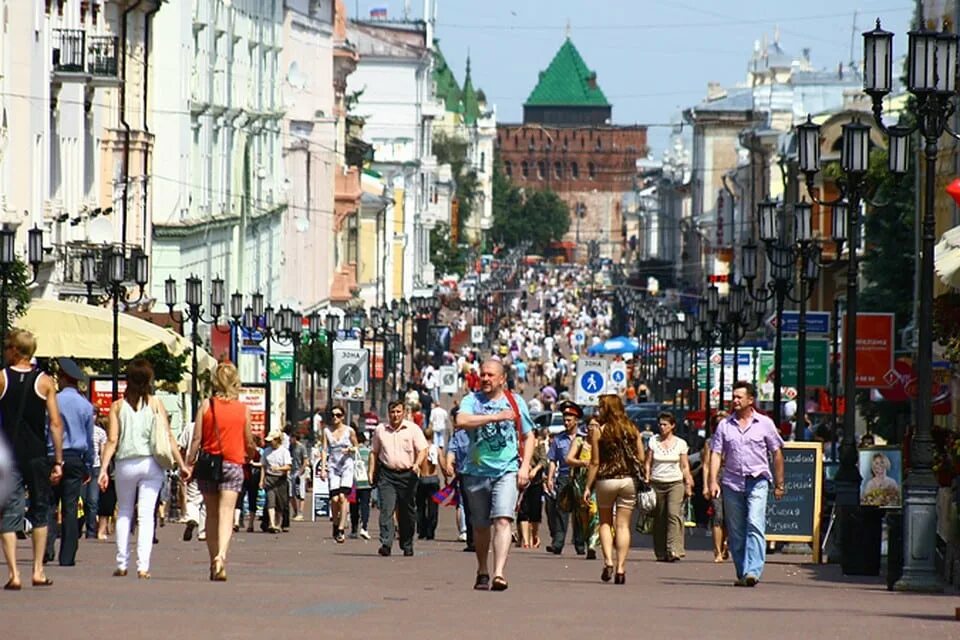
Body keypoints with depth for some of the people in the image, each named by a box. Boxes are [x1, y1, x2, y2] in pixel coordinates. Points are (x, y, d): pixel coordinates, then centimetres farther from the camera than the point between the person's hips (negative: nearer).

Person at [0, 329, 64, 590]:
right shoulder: (44, 382, 1)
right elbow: (55, 423, -3)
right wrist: (58, 461, 1)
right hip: (37, 456, 1)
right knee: (40, 512, 16)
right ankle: (38, 571, 15)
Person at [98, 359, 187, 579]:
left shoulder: (118, 406, 2)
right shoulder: (155, 404, 1)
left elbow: (112, 441, -2)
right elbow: (167, 437, -3)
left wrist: (103, 470, -2)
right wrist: (181, 464, 0)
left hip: (125, 464, 1)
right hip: (150, 462, -1)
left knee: (124, 513, 15)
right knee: (146, 514, -1)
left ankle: (122, 564, 11)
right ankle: (143, 566, -10)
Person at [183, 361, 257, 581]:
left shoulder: (206, 405, -2)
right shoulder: (243, 409, -1)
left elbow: (197, 439, -5)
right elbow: (249, 443, 7)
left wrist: (188, 464, 3)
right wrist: (253, 454, 29)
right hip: (233, 464, -1)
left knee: (212, 514, 13)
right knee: (226, 513, -7)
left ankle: (214, 562, 16)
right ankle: (221, 555, -29)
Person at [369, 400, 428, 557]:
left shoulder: (413, 429, 3)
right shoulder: (380, 430, 11)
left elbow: (422, 450, -2)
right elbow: (374, 453, 17)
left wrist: (417, 464, -20)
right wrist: (371, 472, 8)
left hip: (407, 475, -1)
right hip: (386, 475, 1)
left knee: (407, 513, 7)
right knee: (386, 509, -14)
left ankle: (407, 545, 20)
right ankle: (386, 544, -21)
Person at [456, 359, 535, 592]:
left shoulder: (515, 402, 9)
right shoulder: (472, 400, 4)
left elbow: (529, 436, 15)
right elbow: (462, 421, -18)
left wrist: (524, 466, 2)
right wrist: (496, 417, -20)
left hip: (507, 470, -1)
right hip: (477, 471, 1)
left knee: (503, 520, -17)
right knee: (480, 526, 10)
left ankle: (499, 574, -26)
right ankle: (482, 572, 28)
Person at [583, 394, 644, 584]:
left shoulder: (598, 431, -5)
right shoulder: (632, 430, 4)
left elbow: (595, 462, -5)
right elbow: (641, 458, 4)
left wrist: (588, 486, 1)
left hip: (606, 479, -2)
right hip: (629, 481, 2)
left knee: (605, 522, 14)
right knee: (623, 525, 4)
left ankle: (608, 561, -2)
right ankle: (621, 567, -2)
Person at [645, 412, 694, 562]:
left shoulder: (680, 443, 5)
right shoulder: (653, 441, 6)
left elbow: (685, 466, 9)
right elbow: (648, 463, 7)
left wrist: (689, 485, 3)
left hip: (676, 483, -2)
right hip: (657, 483, 2)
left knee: (674, 513, -19)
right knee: (659, 518, 2)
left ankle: (673, 550, -26)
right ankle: (661, 553, 9)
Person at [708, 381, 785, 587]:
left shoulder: (764, 424, 5)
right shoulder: (724, 425, 9)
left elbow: (777, 454, 10)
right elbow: (716, 454, 6)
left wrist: (779, 485, 9)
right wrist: (713, 481, -7)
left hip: (757, 482, -3)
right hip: (732, 483, 3)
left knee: (755, 524, -18)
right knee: (735, 531, 5)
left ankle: (753, 571, -25)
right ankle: (741, 573, 14)